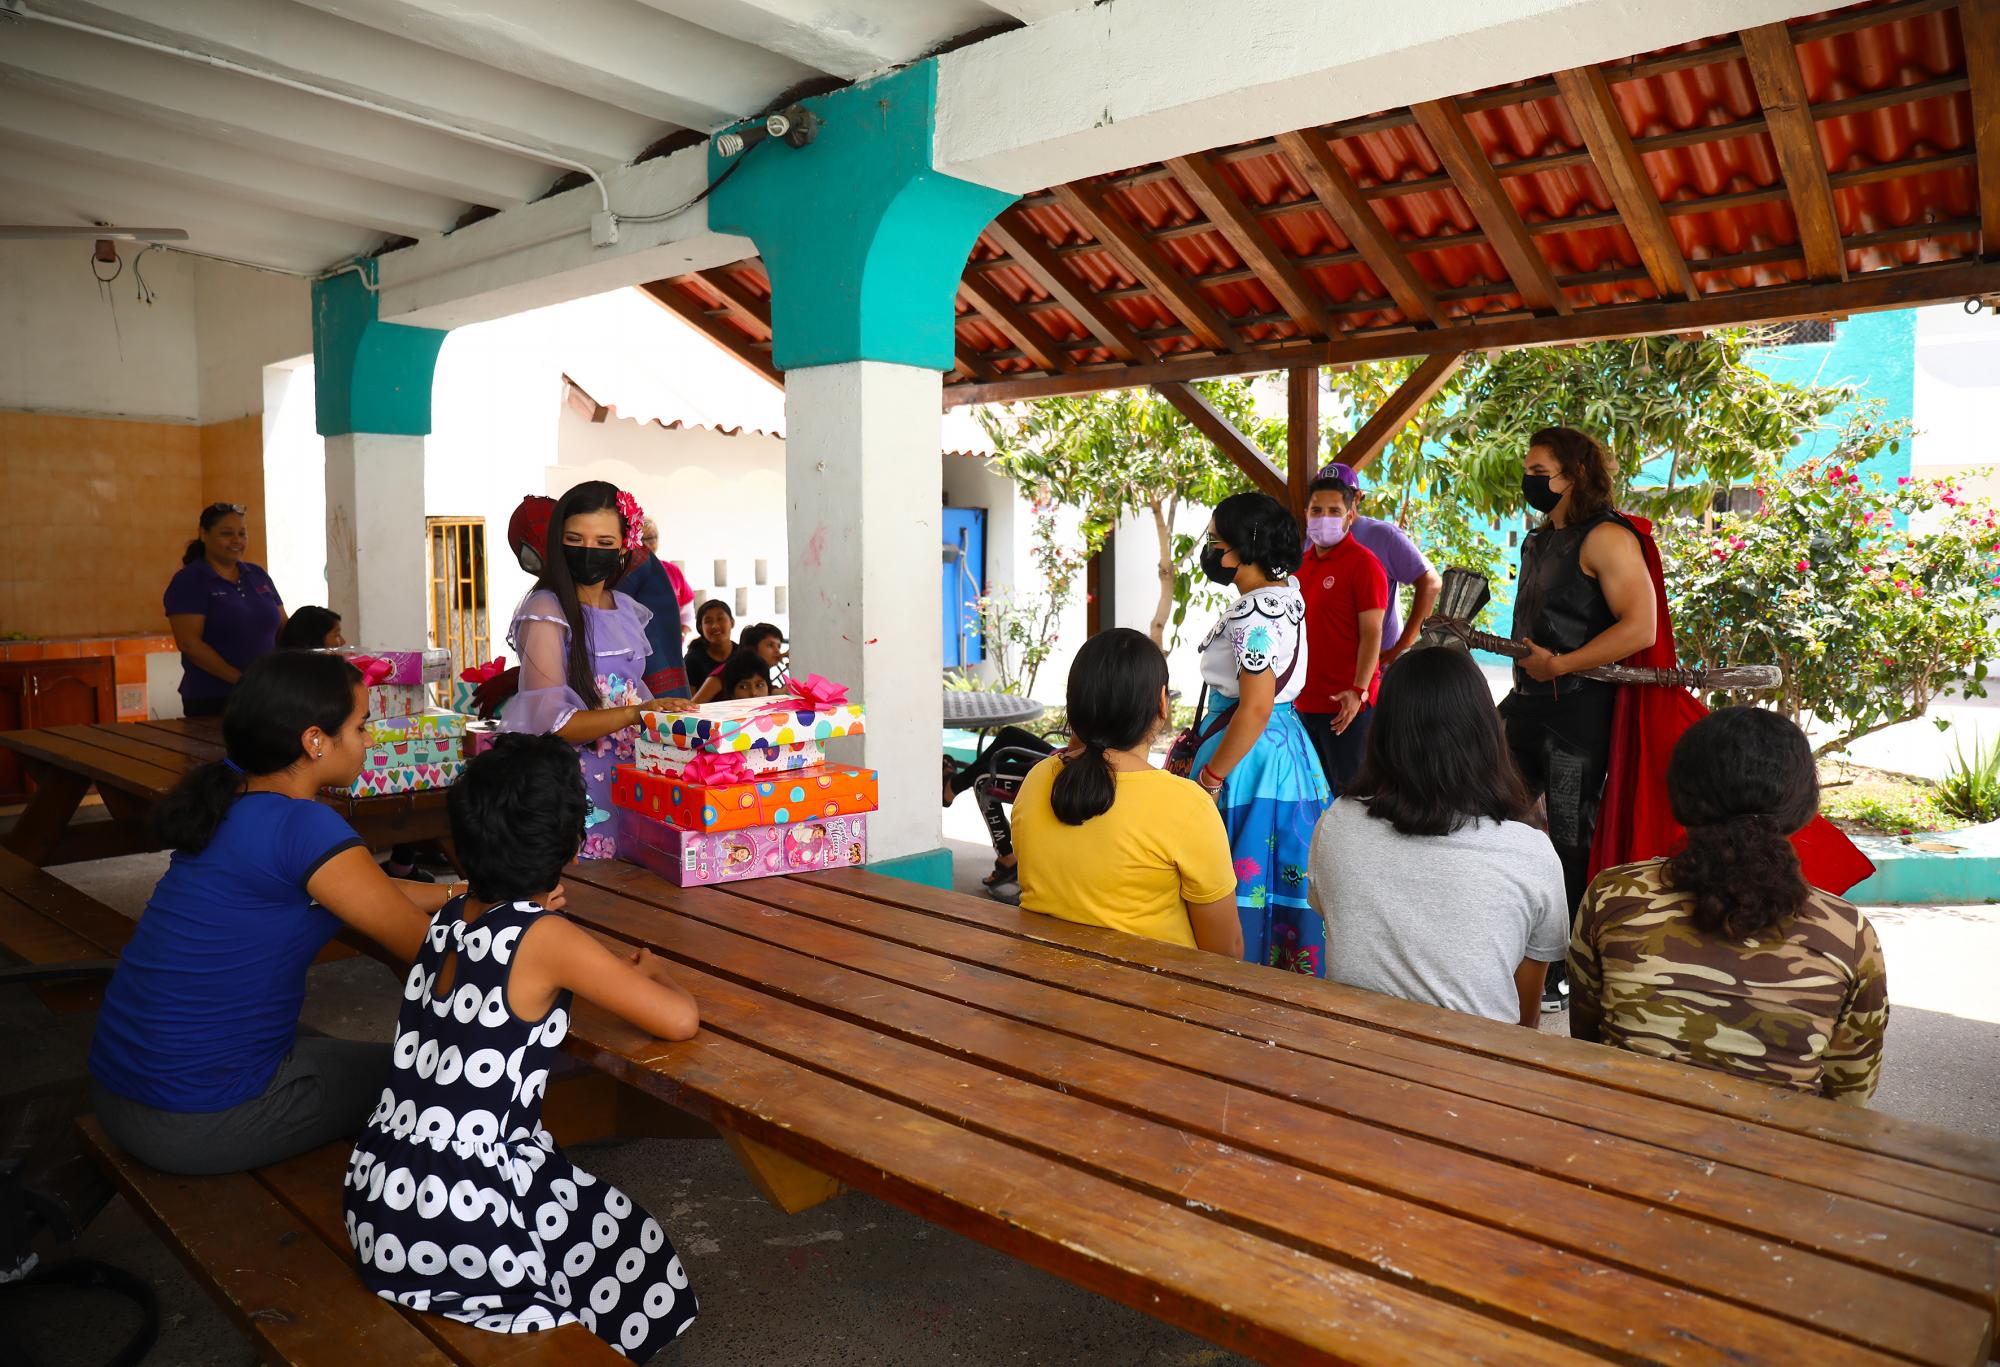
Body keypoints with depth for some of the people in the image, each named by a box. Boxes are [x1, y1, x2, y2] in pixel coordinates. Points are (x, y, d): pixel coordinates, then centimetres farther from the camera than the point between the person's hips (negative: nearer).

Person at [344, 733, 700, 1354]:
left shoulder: (448, 918, 2)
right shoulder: (546, 939, -17)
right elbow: (681, 1020, -16)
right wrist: (648, 973, 3)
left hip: (379, 1193, 7)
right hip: (456, 1224, -7)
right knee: (632, 1248, 16)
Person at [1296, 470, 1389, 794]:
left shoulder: (1363, 563, -9)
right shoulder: (1302, 563, 12)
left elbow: (1371, 634, -14)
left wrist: (1358, 690, -23)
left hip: (1346, 703, -7)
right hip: (1306, 700, 7)